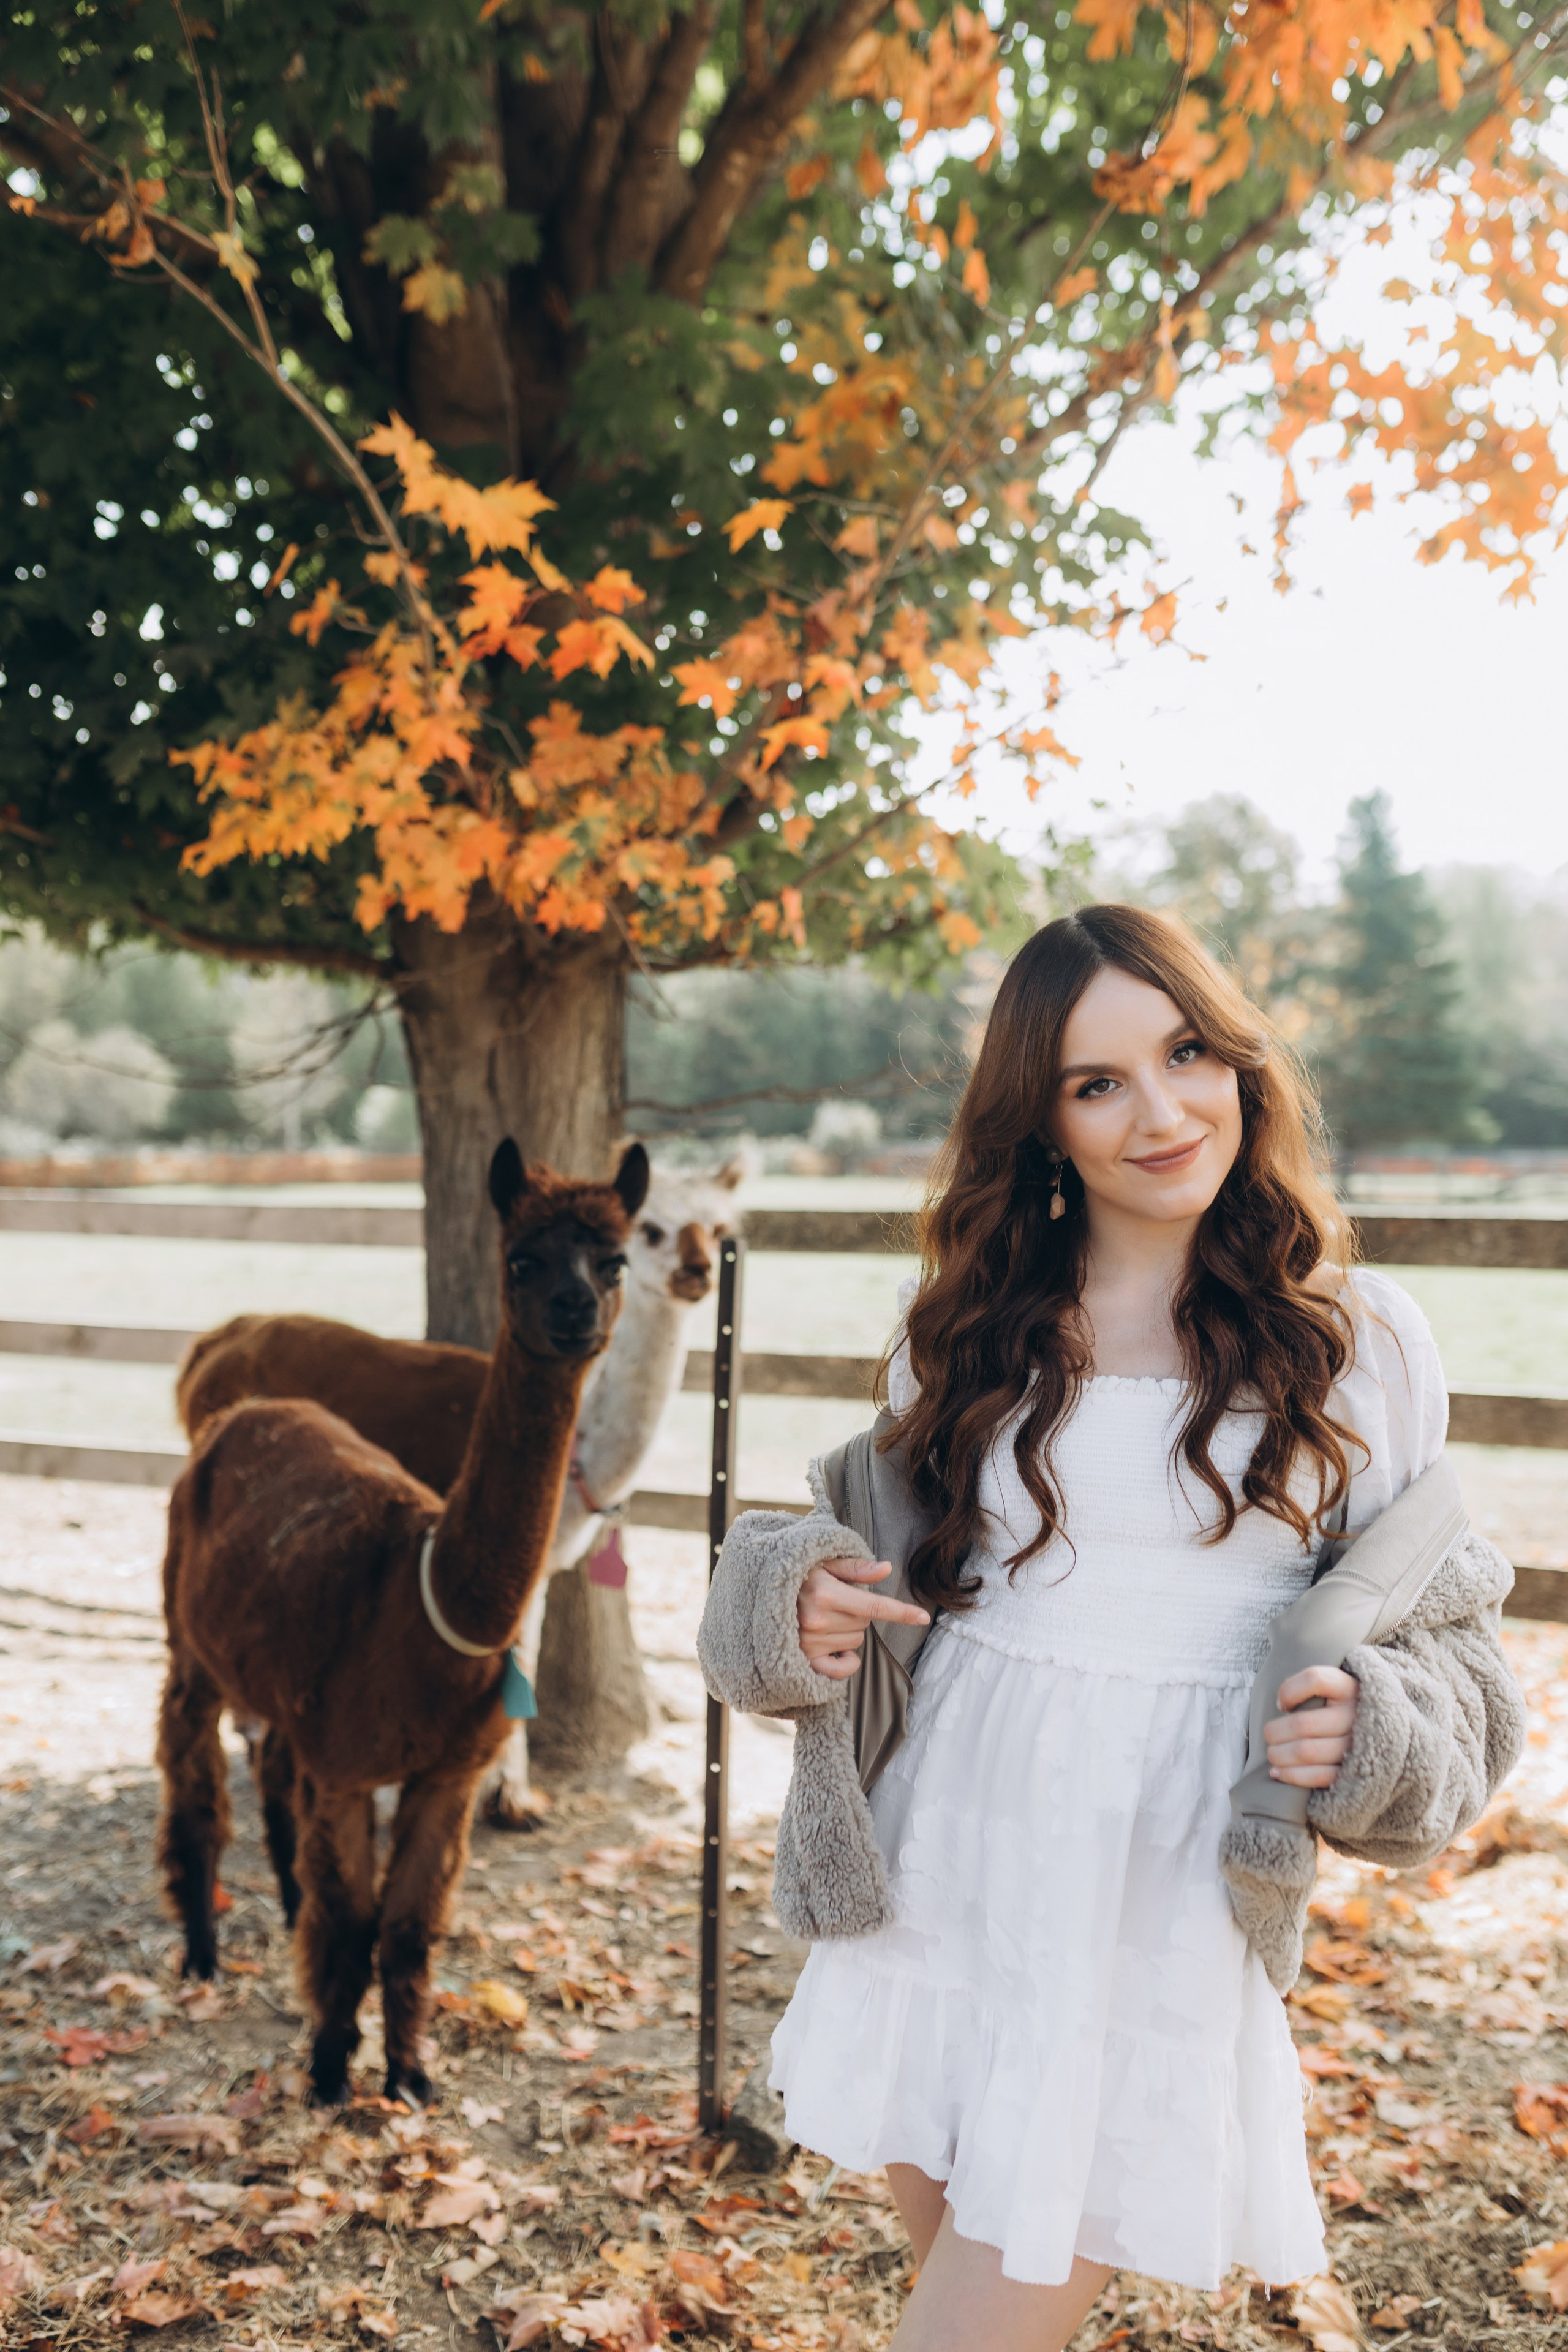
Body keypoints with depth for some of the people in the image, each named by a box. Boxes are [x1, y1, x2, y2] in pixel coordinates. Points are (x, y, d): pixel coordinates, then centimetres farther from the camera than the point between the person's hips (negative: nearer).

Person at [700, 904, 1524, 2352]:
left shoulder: (1359, 1339, -1)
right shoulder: (971, 1323, 5)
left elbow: (1440, 1626, 7)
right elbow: (885, 1547, 15)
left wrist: (1370, 1728, -14)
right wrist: (805, 1602, -7)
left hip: (1165, 1899, -3)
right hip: (944, 1867, 3)